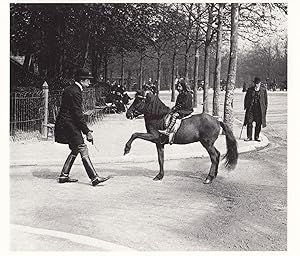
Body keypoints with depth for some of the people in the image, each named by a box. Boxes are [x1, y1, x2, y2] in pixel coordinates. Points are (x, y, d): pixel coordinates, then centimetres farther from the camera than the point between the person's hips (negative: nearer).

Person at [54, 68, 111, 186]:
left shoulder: (69, 89, 16)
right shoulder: (75, 92, -16)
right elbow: (78, 115, -19)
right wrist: (87, 132, -16)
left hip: (63, 124, 10)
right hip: (69, 124, -10)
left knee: (75, 150, 16)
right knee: (83, 150, -10)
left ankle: (64, 175, 18)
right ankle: (94, 178, -11)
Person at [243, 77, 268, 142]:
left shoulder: (263, 90, 4)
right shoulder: (250, 90, 5)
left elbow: (266, 100, 8)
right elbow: (246, 99, 11)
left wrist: (265, 109, 2)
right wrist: (246, 106, 2)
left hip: (259, 109, 0)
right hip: (251, 108, 0)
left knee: (258, 123, 3)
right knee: (249, 122, -3)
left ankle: (257, 137, 14)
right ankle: (249, 137, 5)